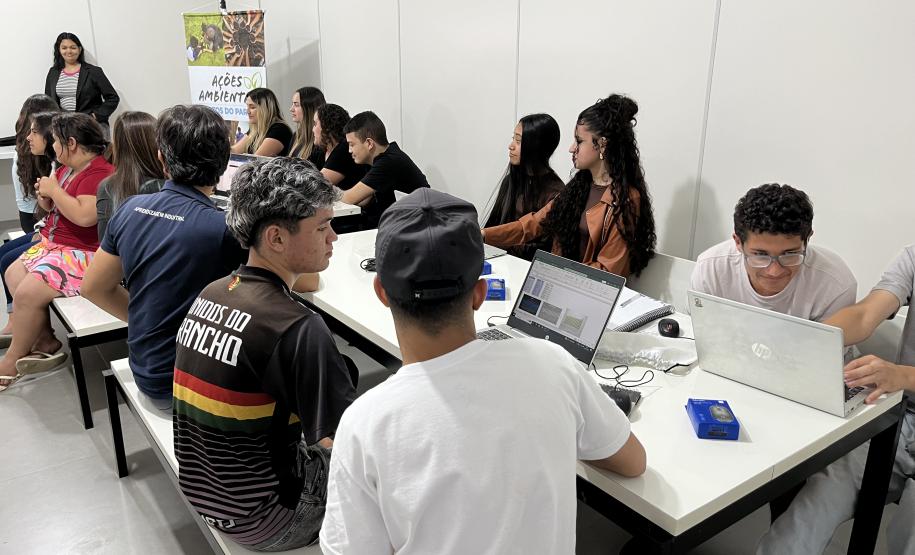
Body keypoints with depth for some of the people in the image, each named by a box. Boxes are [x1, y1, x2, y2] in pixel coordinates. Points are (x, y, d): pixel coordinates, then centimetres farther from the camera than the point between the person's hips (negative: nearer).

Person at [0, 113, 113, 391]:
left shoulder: (100, 172, -19)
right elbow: (55, 209, 23)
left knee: (27, 293, -17)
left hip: (83, 253, -11)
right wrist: (45, 198, 0)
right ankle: (46, 342, 10)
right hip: (53, 243, 11)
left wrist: (54, 190, -17)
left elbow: (85, 216, -31)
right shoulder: (67, 168, 11)